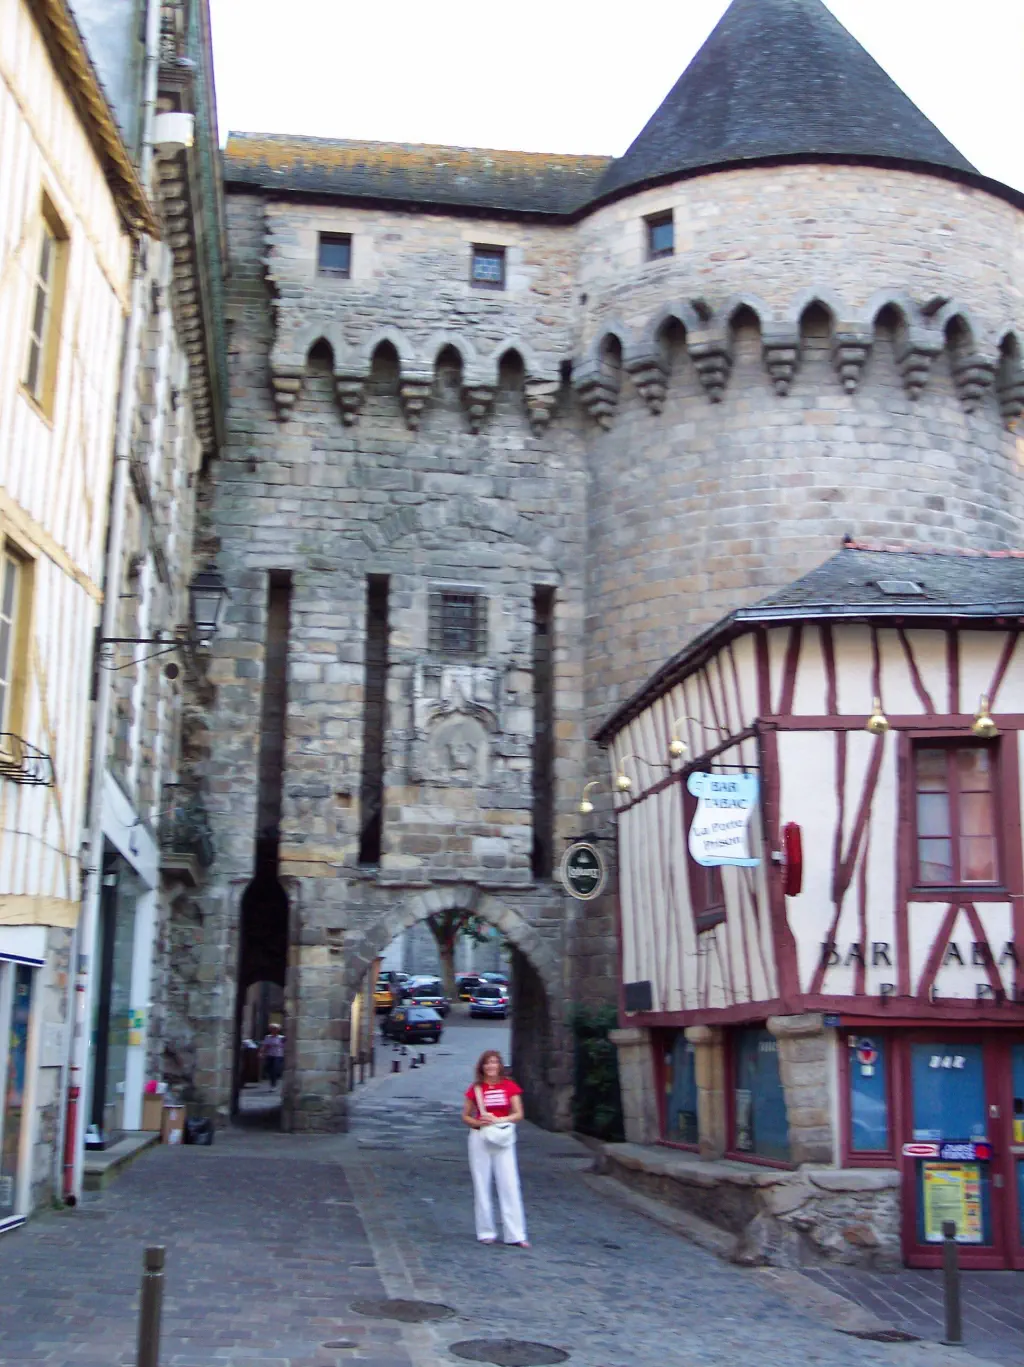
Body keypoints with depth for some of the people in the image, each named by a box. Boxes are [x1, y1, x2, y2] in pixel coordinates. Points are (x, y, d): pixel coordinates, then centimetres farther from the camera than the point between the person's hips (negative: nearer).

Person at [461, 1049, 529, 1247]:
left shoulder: (509, 1086, 1)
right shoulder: (475, 1088, 1)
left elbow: (518, 1114, 0)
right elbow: (465, 1116, 8)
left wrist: (498, 1120, -15)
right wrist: (478, 1123, -12)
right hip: (479, 1138, 1)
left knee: (509, 1185, -4)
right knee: (481, 1185, 4)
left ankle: (516, 1234, -2)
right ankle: (486, 1232, 14)